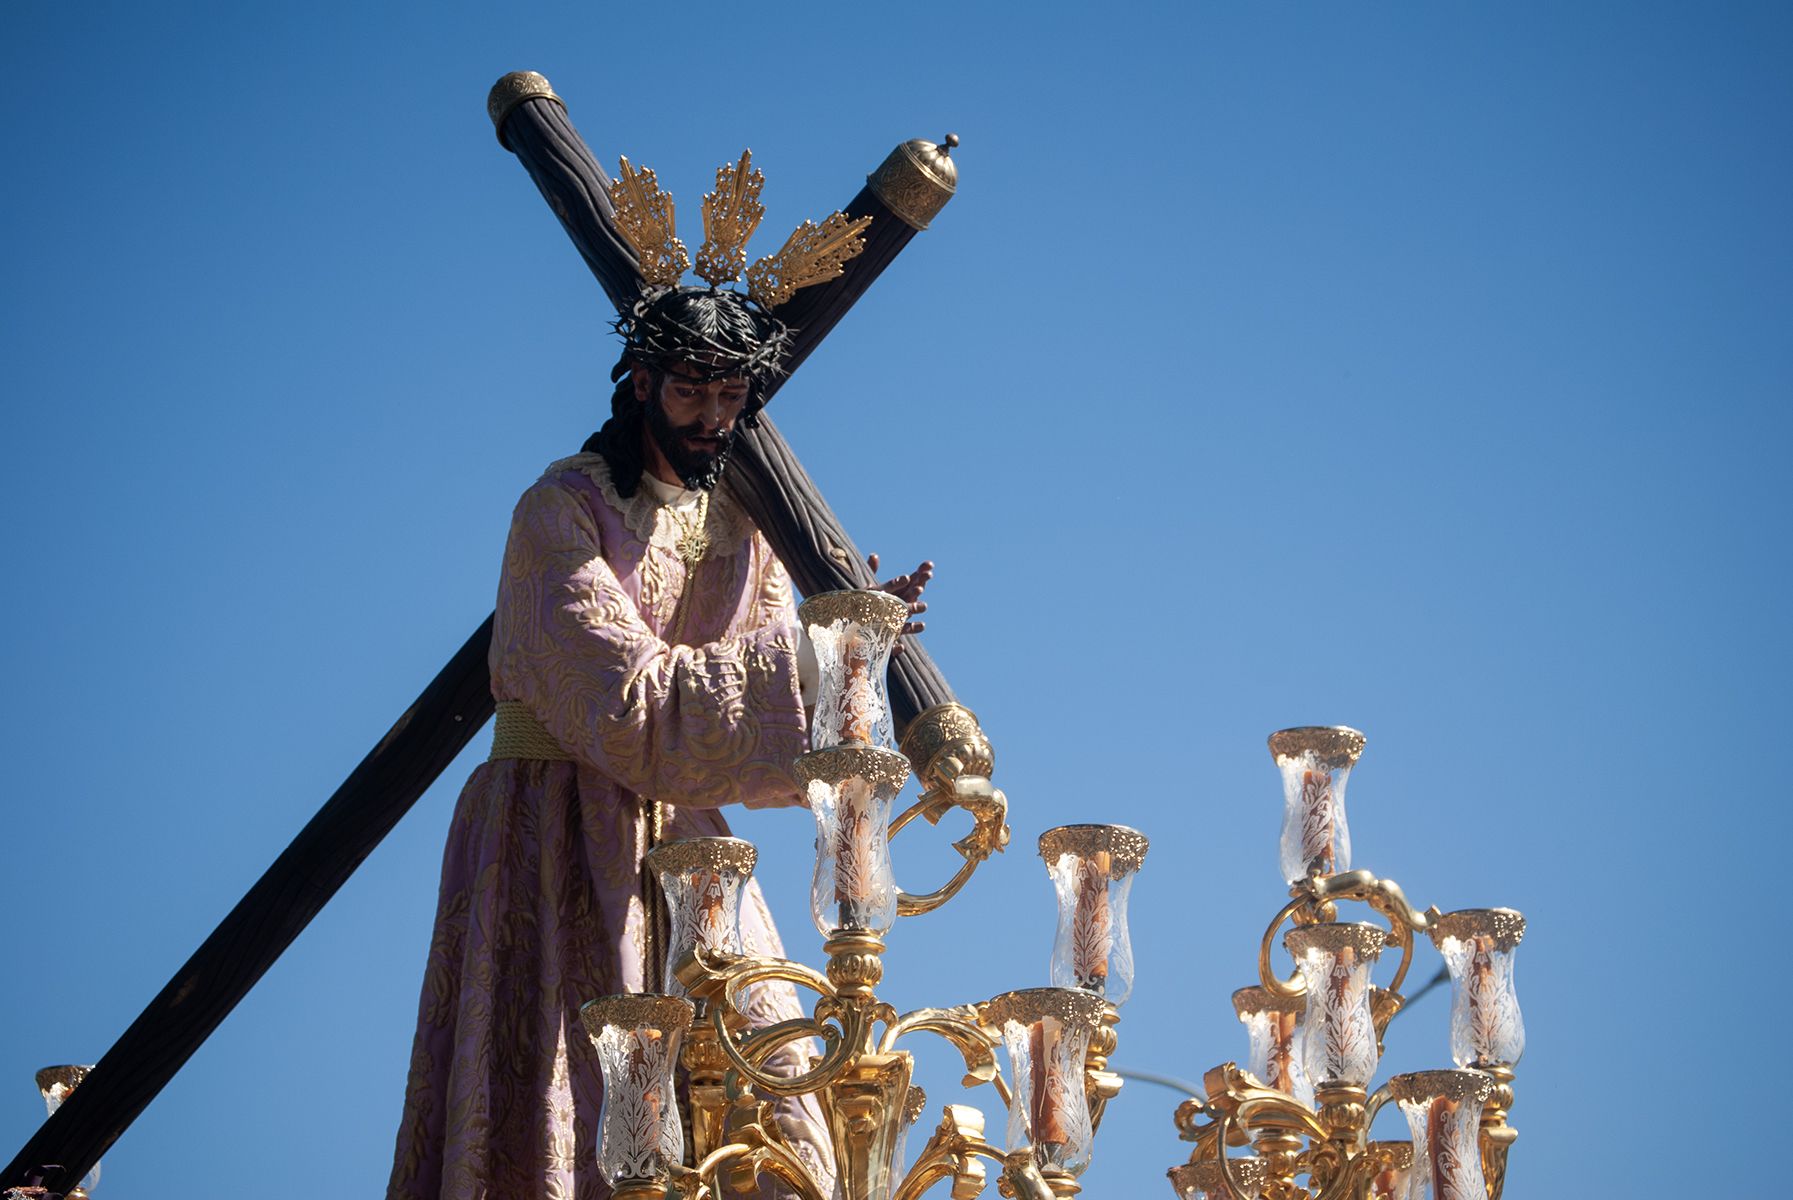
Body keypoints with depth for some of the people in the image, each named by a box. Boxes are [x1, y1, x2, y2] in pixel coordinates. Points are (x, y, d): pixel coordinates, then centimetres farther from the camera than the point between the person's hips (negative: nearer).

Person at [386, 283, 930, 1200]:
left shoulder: (741, 526, 12)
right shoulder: (563, 510, -7)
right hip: (559, 839, -5)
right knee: (553, 1119, -8)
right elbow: (631, 703, -17)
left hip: (680, 844, 6)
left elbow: (763, 735, 7)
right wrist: (806, 650, -19)